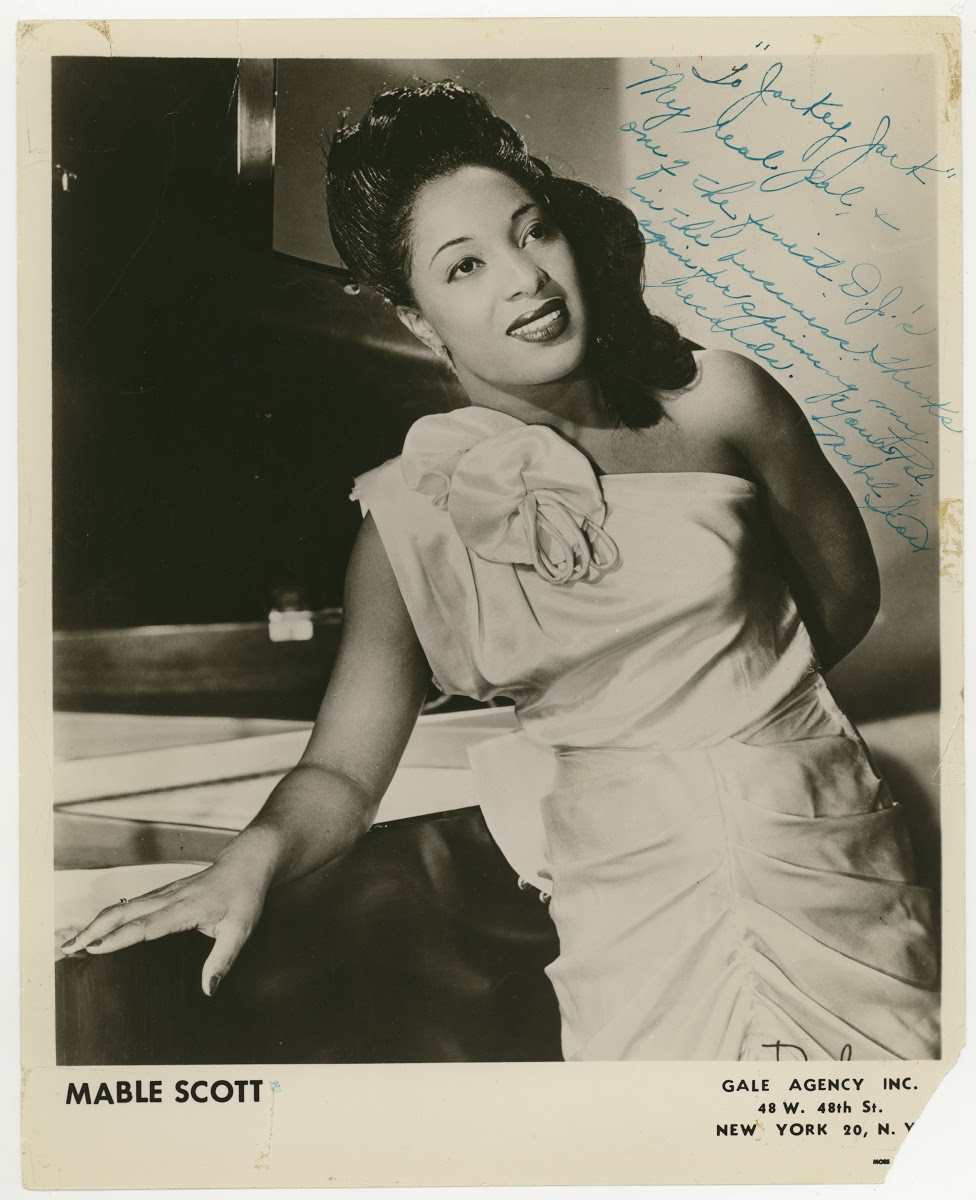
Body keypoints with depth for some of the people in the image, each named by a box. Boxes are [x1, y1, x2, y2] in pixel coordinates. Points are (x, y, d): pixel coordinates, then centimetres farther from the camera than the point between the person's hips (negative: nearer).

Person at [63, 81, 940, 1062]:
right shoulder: (412, 517, -6)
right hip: (635, 900, -1)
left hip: (822, 861, 1)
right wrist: (254, 856, -28)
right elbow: (341, 772, -7)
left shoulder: (718, 403, -6)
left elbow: (845, 595, 8)